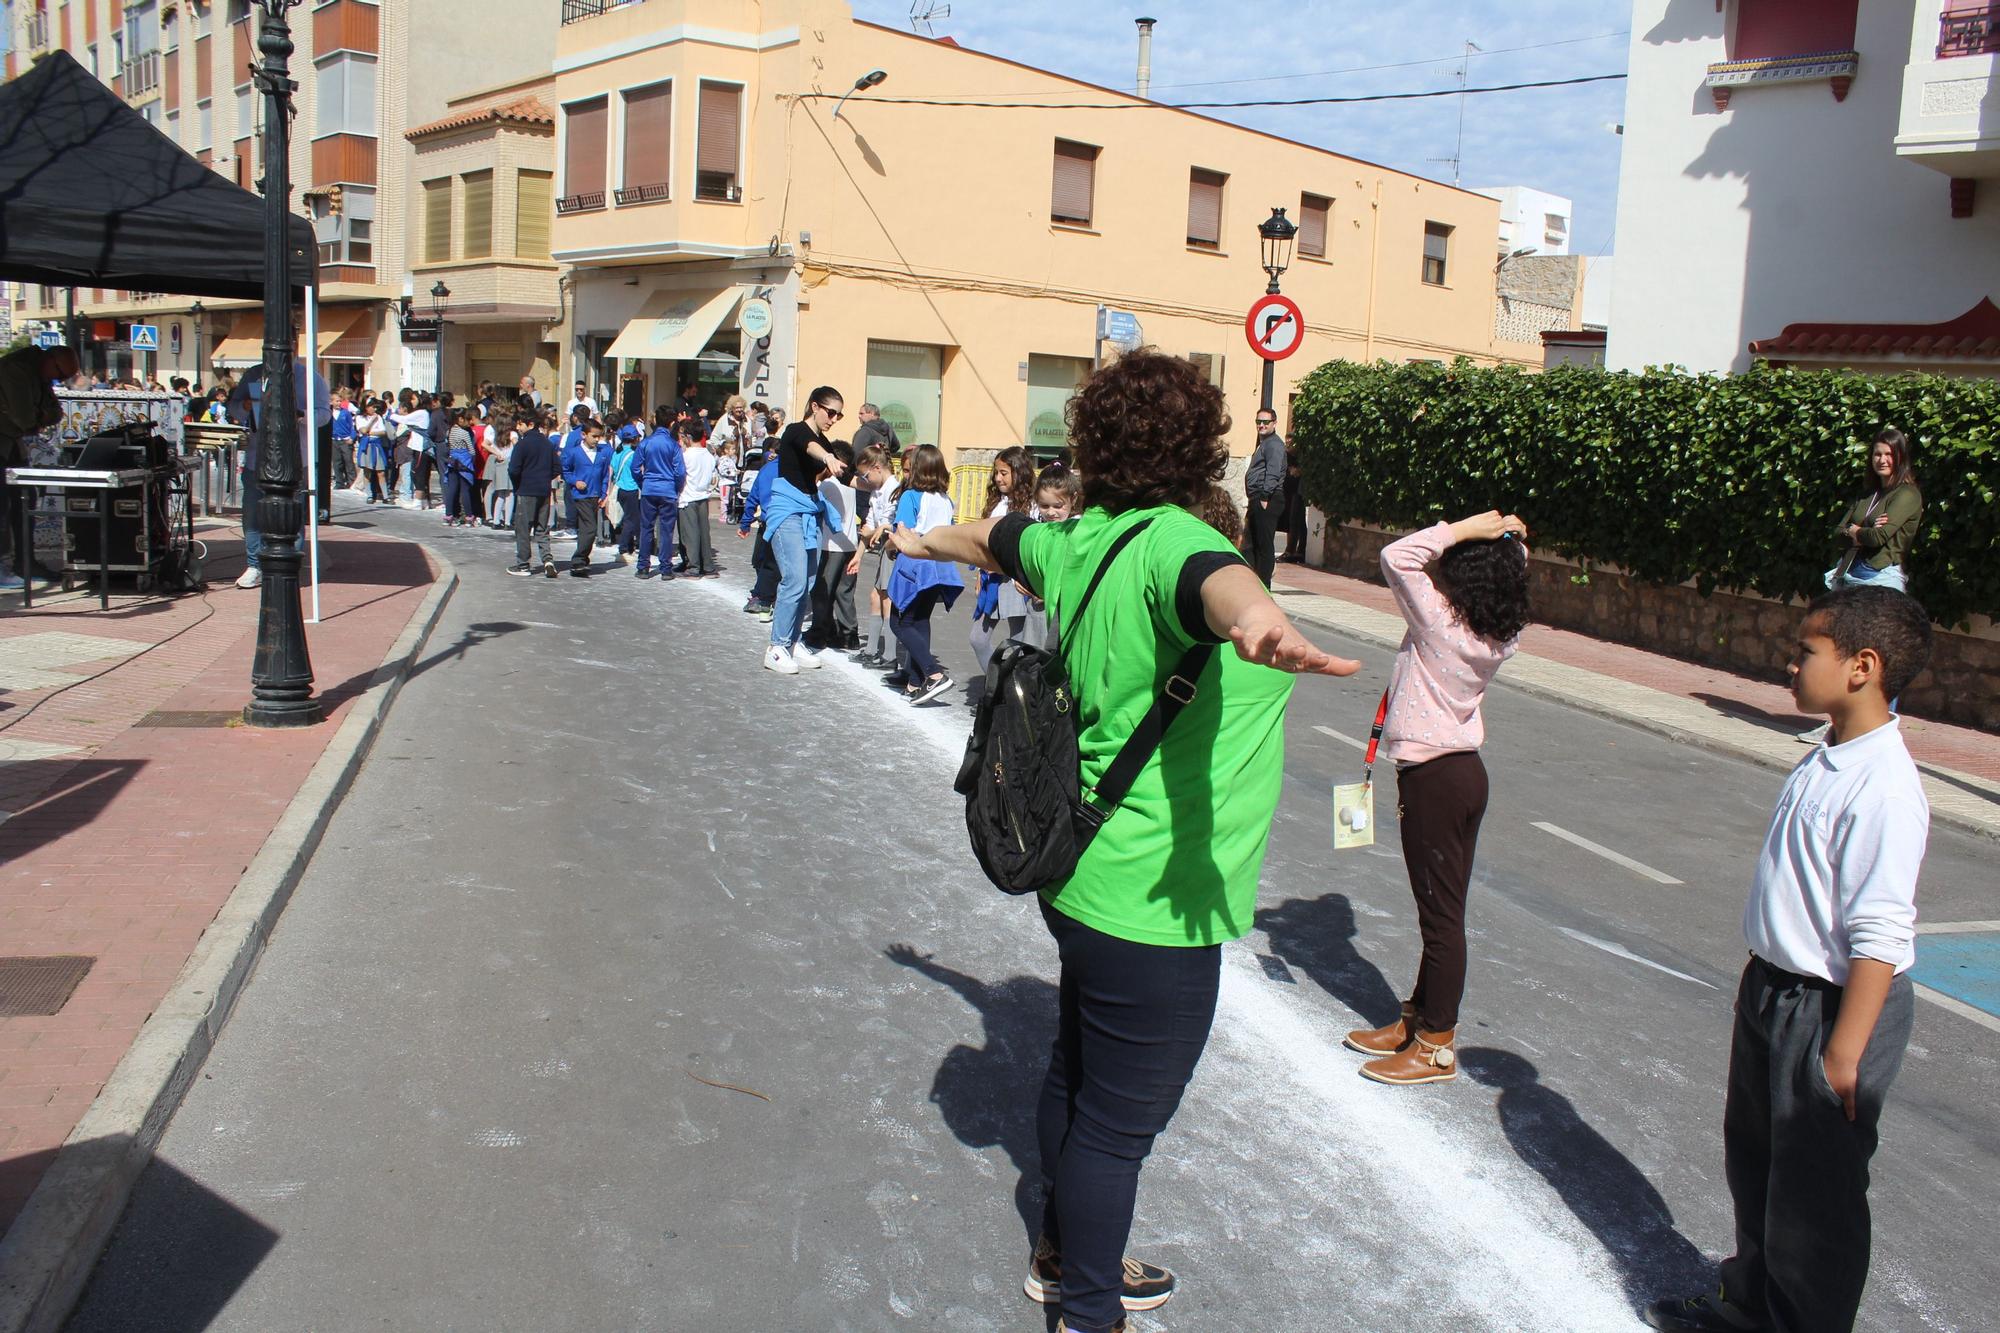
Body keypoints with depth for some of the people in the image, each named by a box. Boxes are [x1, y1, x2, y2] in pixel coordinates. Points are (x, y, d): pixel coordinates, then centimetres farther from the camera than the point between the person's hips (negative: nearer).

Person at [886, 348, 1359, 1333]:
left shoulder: (1075, 541, 3)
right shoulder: (1170, 543, -22)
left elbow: (997, 539, 25)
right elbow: (1220, 580, -47)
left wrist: (932, 542, 47)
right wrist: (1261, 624, -70)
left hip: (1092, 874, 10)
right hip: (1155, 896, -10)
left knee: (1079, 1076, 26)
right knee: (1118, 1123, 8)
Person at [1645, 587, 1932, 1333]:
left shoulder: (1883, 788, -25)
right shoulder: (1829, 762, 4)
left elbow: (1879, 936, -25)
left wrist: (1844, 1053, -22)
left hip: (1832, 1008, -10)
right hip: (1775, 990, 10)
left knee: (1814, 1191, 7)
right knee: (1754, 1159, 24)